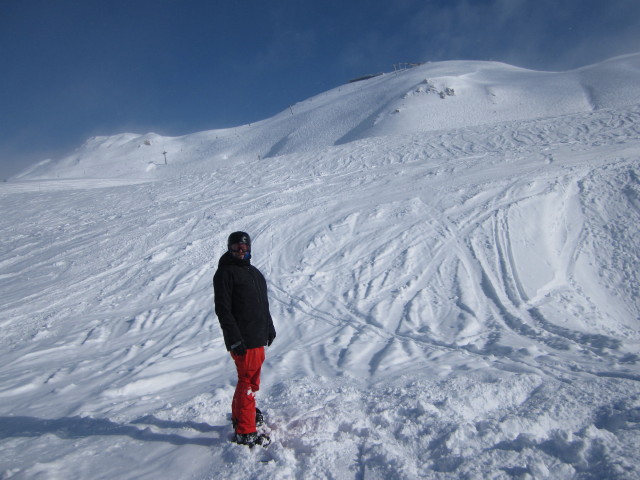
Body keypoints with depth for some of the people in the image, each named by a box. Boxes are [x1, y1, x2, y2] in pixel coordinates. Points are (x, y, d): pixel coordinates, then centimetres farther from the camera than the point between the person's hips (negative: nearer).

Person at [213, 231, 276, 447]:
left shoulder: (254, 272, 17)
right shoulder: (225, 273, -10)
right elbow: (223, 309, -16)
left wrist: (269, 328, 23)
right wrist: (235, 338, -21)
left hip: (258, 337, 9)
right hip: (243, 340, -9)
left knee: (251, 379, 18)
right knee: (247, 381, -4)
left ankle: (239, 415, 34)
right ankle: (246, 432, 4)